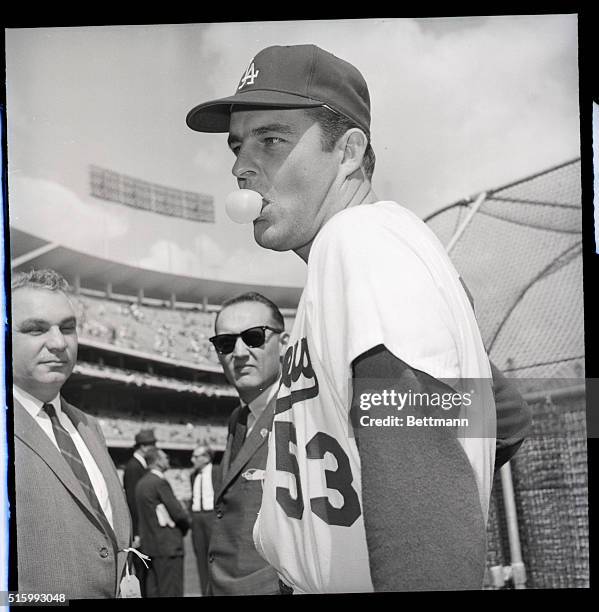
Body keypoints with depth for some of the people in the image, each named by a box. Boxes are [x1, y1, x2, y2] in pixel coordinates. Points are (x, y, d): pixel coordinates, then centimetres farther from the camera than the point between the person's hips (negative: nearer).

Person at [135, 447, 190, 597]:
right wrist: (185, 525, 4)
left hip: (148, 544, 9)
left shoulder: (141, 483, 12)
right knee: (171, 591, -6)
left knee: (152, 590, 10)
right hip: (167, 545, -9)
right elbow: (177, 512, -16)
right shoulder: (160, 482, -15)